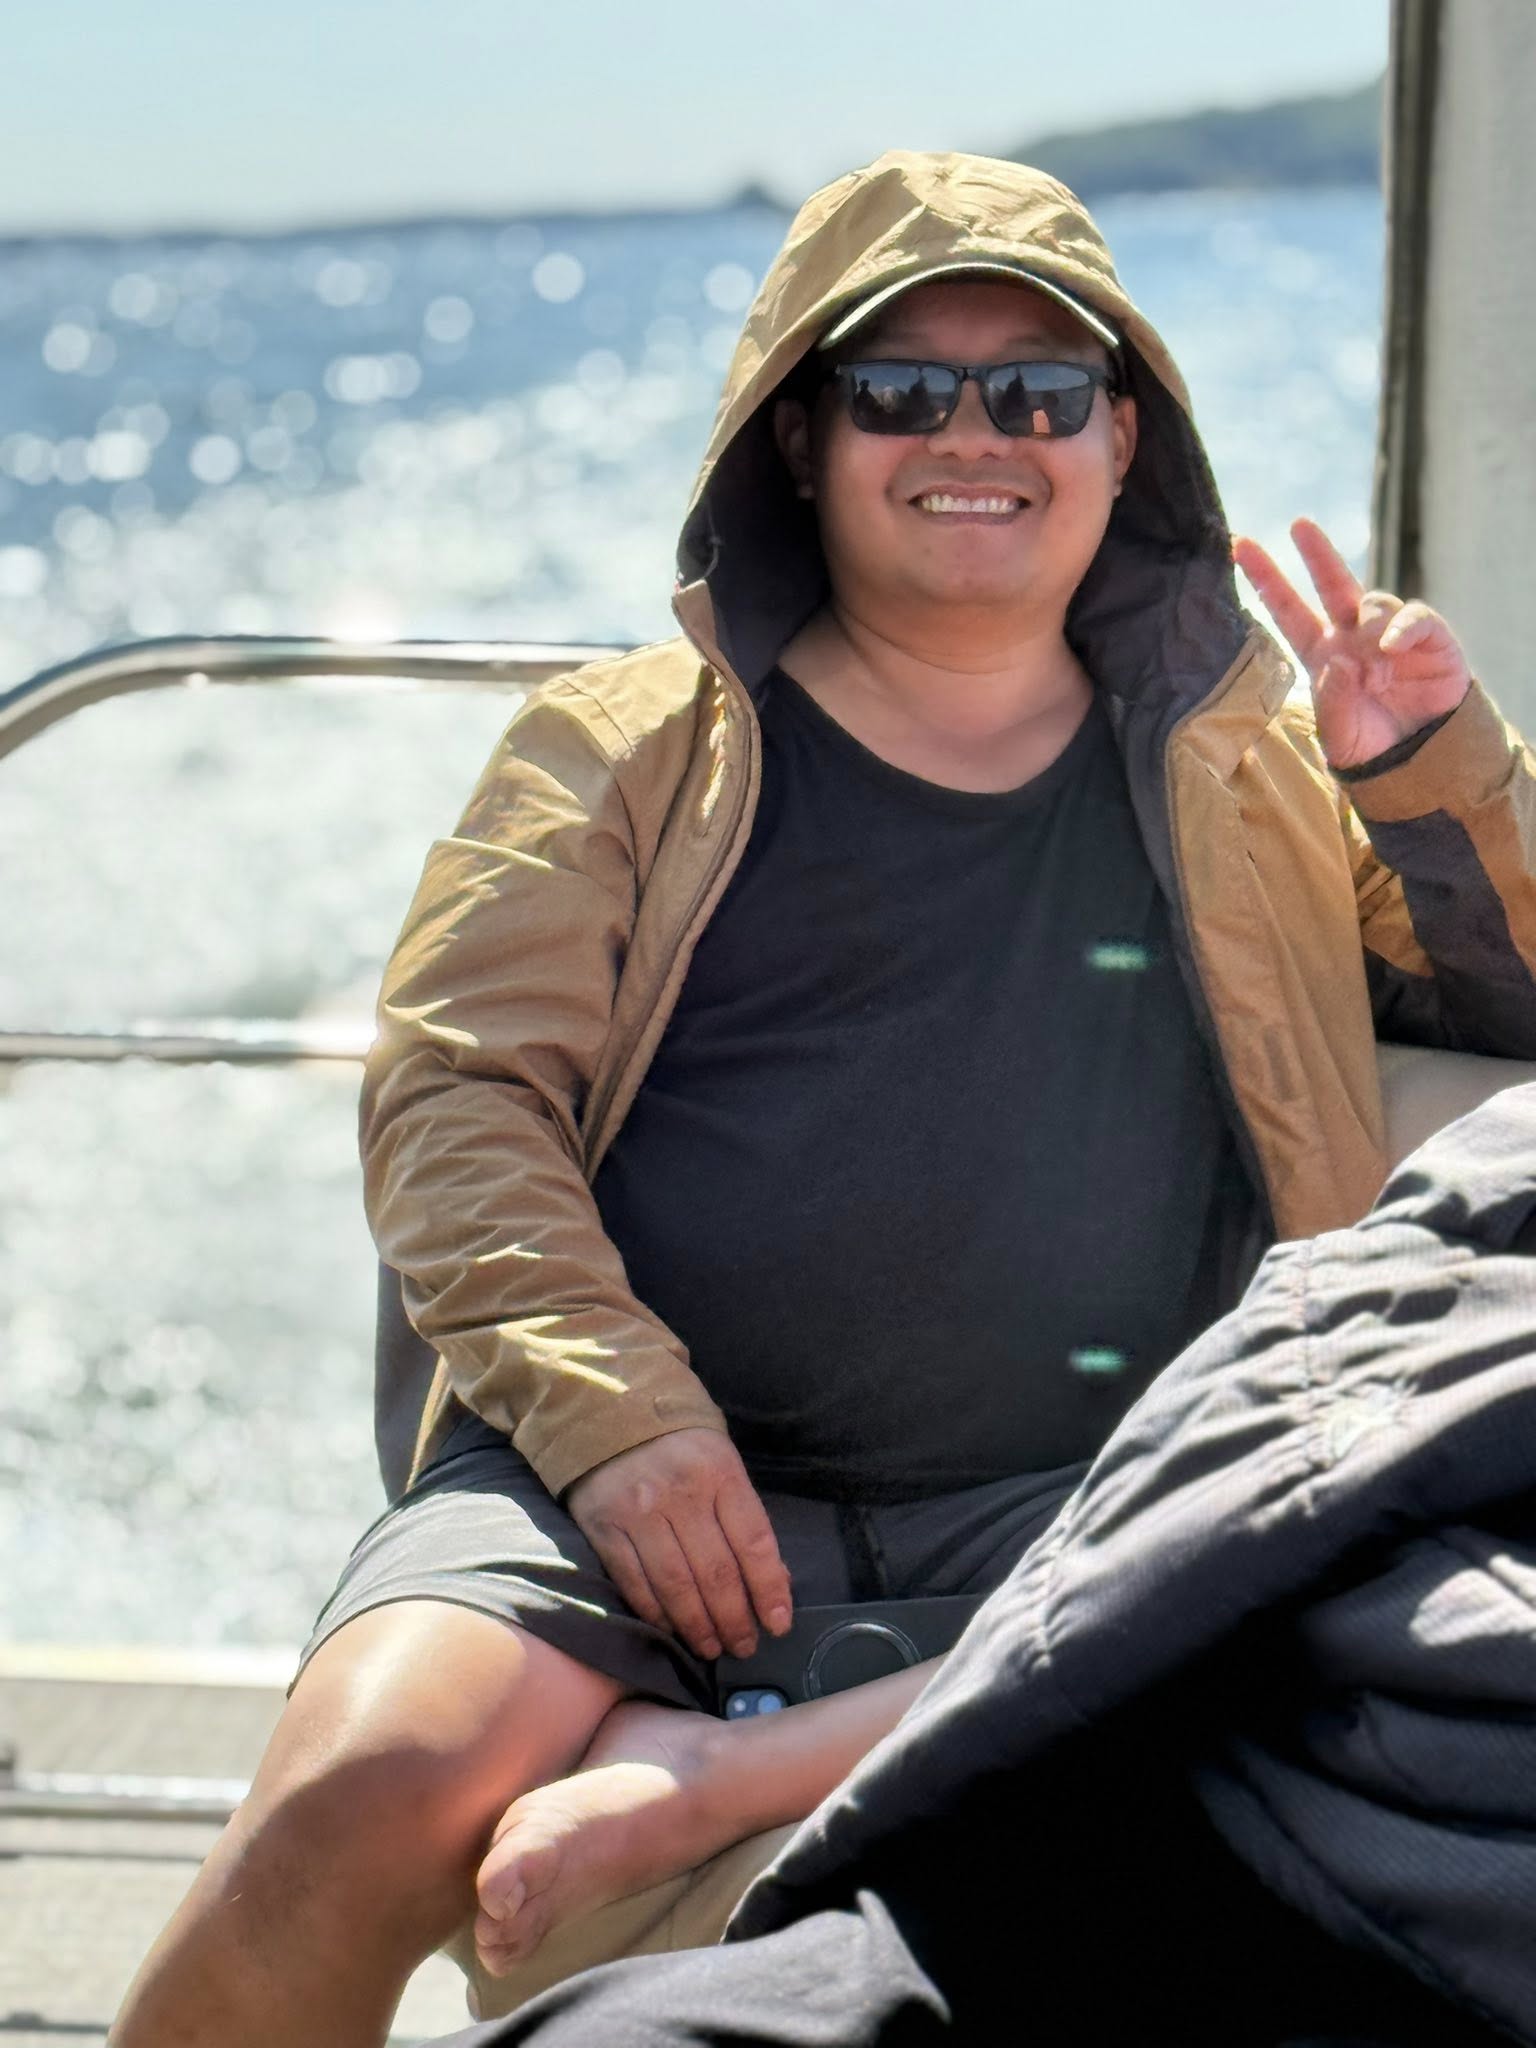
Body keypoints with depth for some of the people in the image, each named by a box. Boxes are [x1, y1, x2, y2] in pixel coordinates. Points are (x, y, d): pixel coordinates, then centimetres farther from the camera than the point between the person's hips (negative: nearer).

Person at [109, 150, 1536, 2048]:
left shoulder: (1256, 765, 19)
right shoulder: (626, 745, 14)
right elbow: (450, 1084, 4)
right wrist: (607, 1407, -13)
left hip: (1092, 1500, 2)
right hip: (652, 1476, -1)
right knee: (367, 1802, -28)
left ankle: (716, 1778, -22)